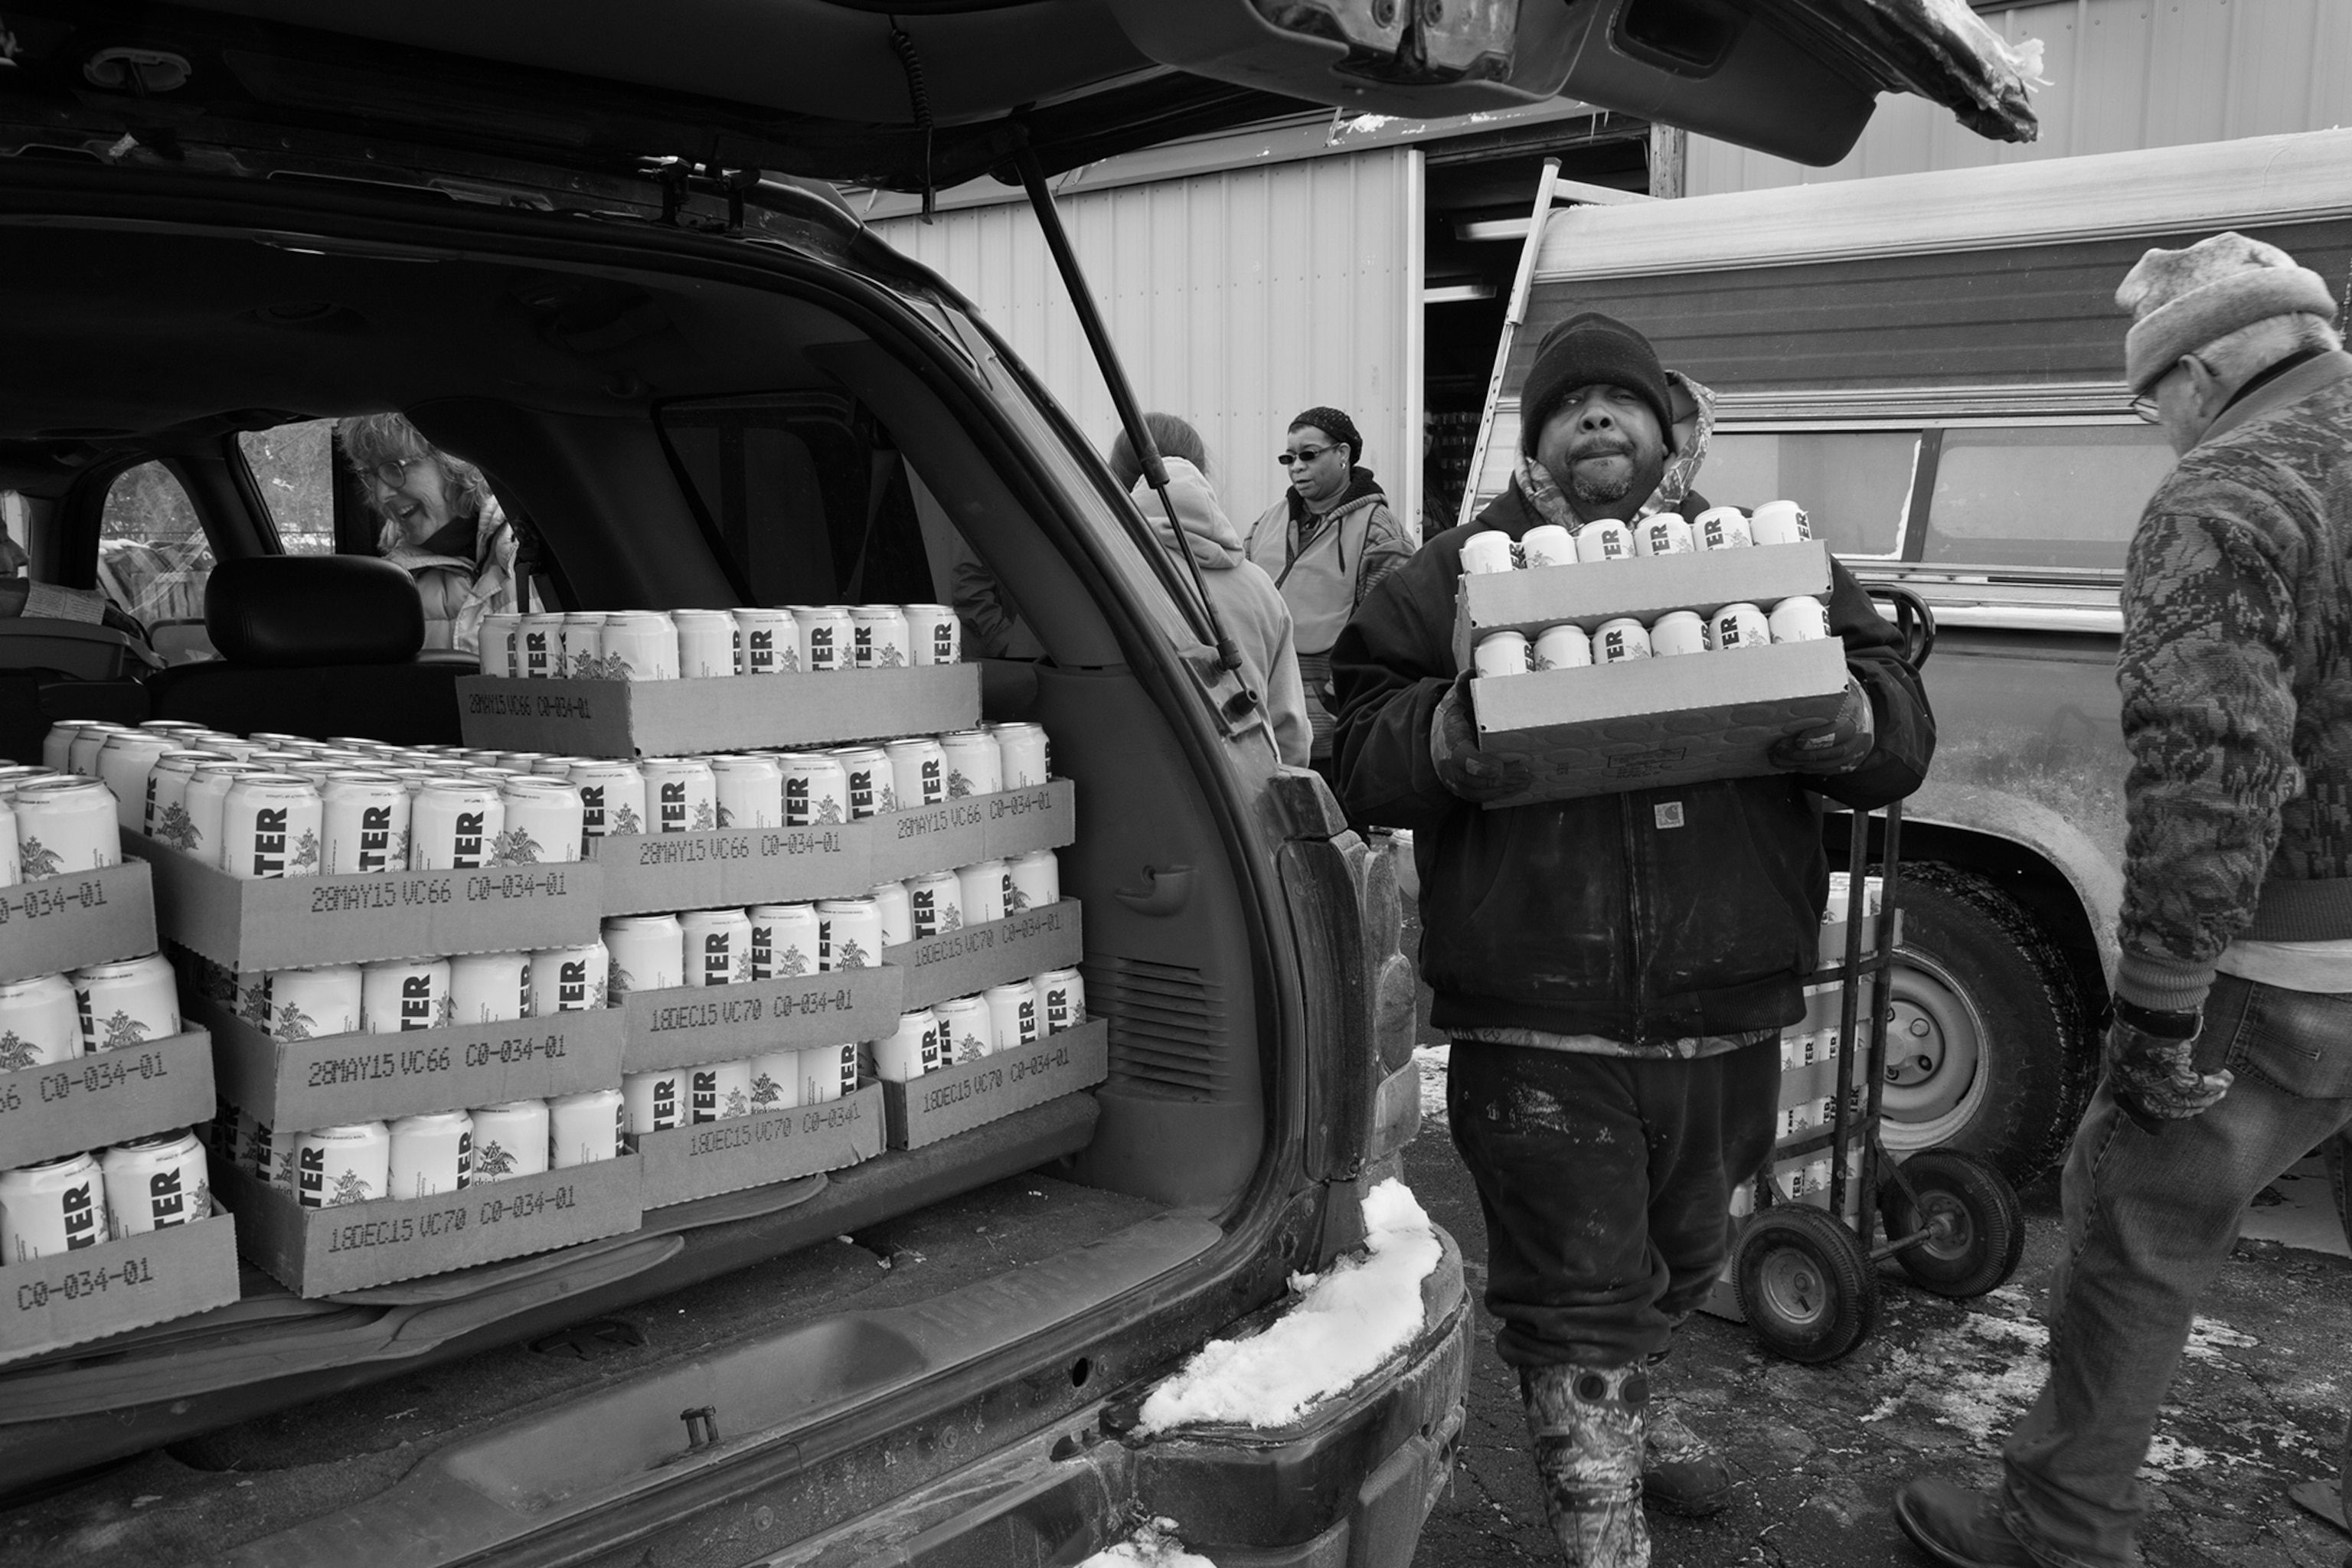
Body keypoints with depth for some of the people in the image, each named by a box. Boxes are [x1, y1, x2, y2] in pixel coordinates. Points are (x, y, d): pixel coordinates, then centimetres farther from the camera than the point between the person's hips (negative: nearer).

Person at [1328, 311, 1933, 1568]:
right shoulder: (1458, 573, 2)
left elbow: (1902, 731, 8)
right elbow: (1356, 744, -4)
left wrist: (1855, 721, -16)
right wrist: (1444, 741, -25)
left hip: (1727, 1014, 4)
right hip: (1538, 1023, -4)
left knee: (1680, 1262, 24)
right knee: (1575, 1296, 3)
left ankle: (1619, 1411, 51)